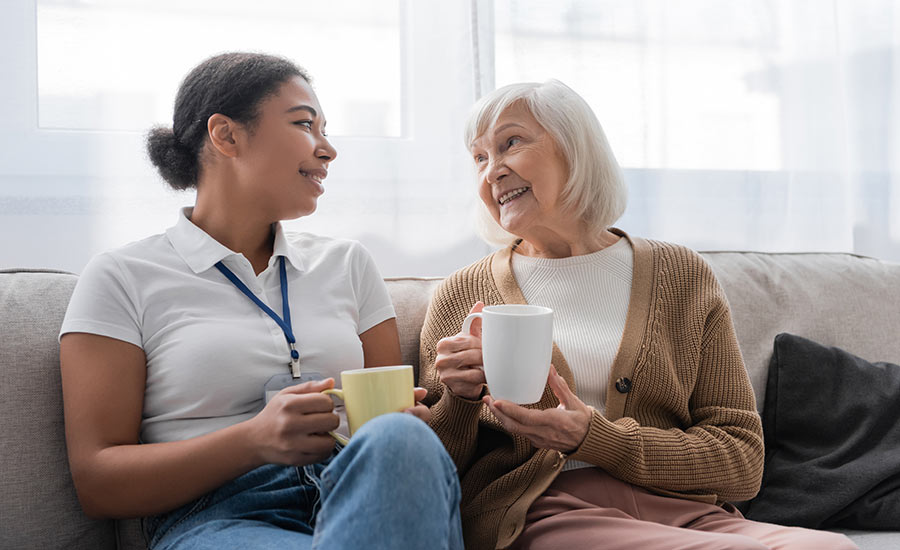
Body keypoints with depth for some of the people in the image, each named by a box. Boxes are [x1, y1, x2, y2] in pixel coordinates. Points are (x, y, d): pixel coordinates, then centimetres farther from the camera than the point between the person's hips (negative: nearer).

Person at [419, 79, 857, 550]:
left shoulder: (682, 277, 10)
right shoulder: (461, 296, 10)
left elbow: (742, 461, 4)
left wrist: (594, 439, -10)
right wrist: (460, 400, -10)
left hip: (683, 510, 3)